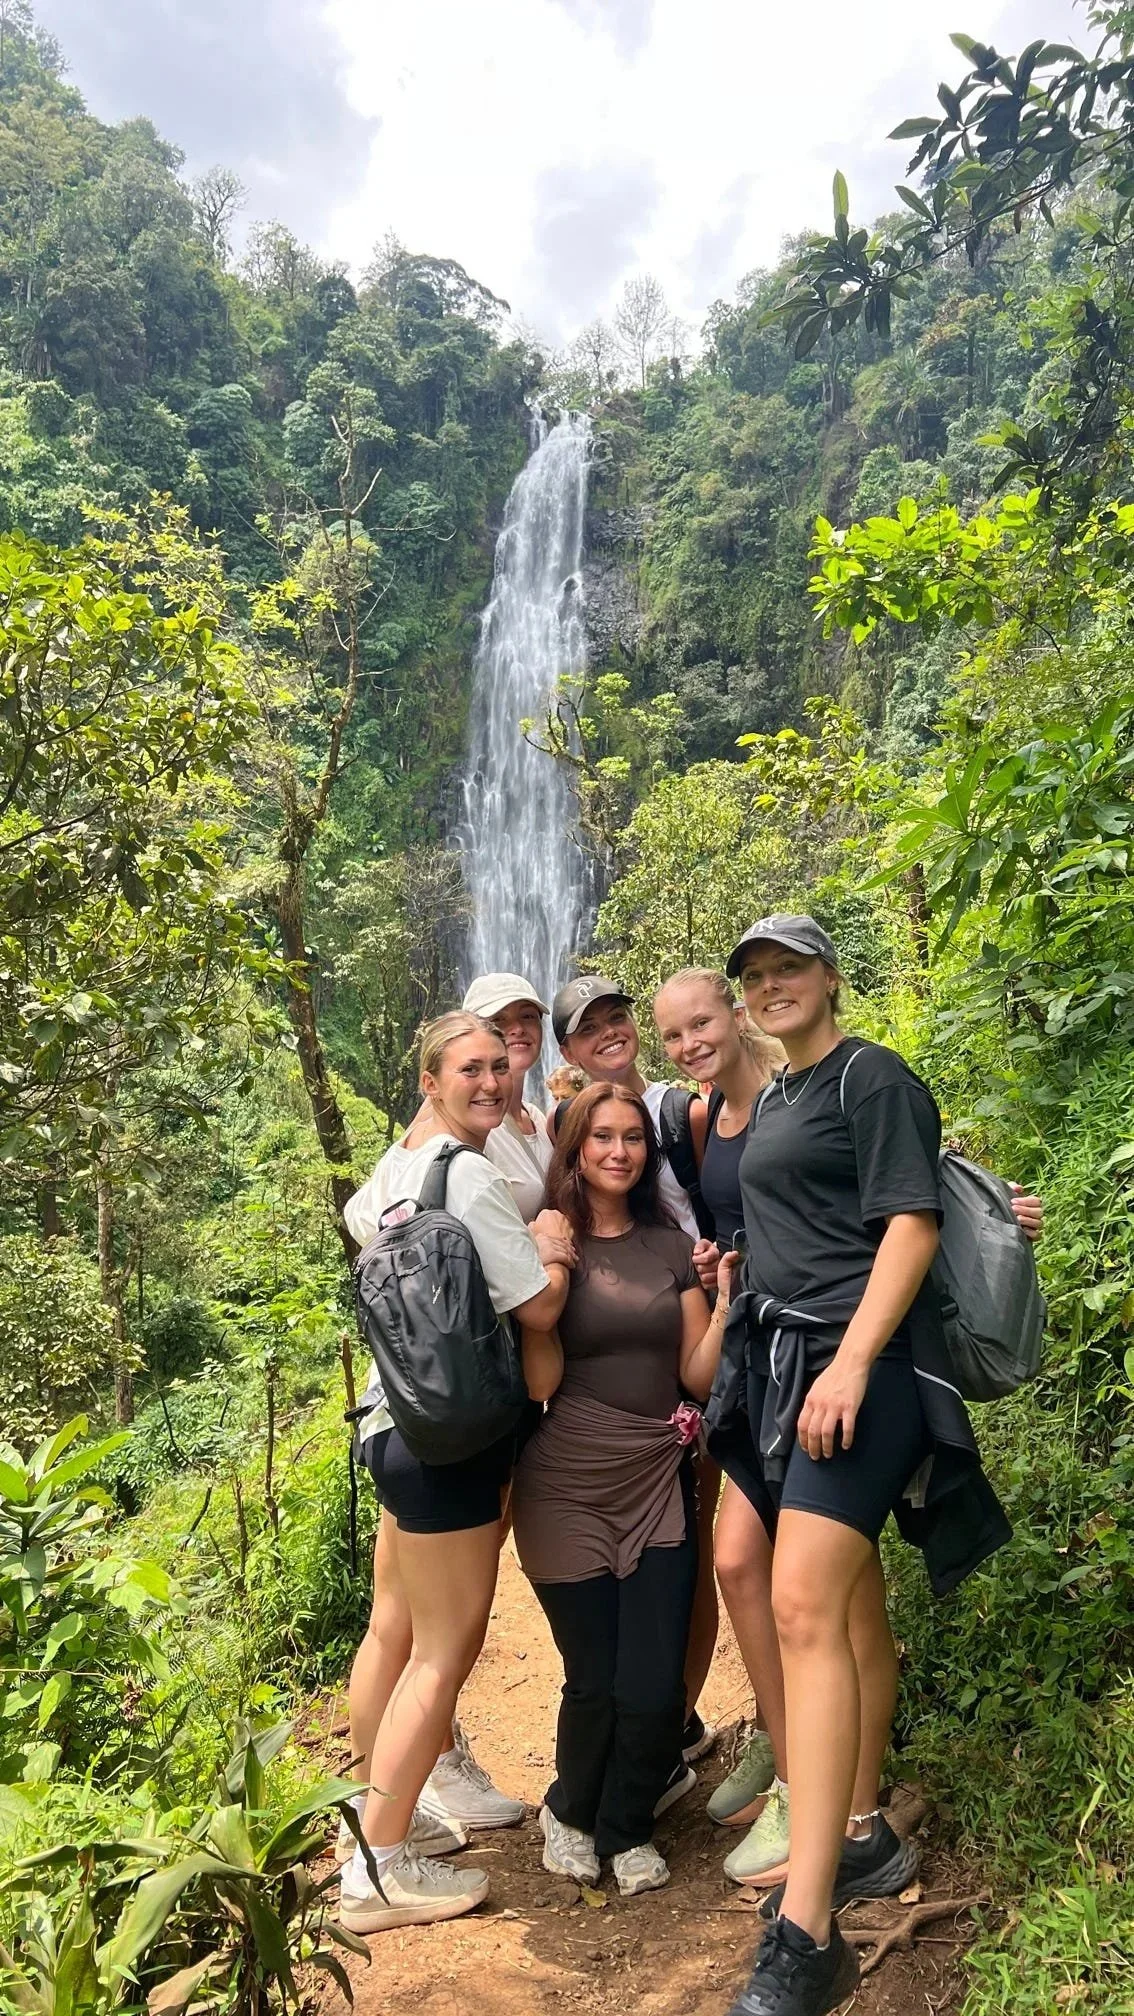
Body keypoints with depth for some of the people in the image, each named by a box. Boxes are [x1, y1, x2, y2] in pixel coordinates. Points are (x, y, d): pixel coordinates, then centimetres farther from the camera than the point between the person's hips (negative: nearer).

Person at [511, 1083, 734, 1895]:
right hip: (570, 1491, -2)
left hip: (658, 1486, 3)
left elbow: (699, 1375, 2)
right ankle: (570, 1813, 37)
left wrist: (728, 1296, -11)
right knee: (595, 1683, 4)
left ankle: (627, 1829, 30)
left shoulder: (672, 1247, 4)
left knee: (657, 1688, 0)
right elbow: (539, 1382, -11)